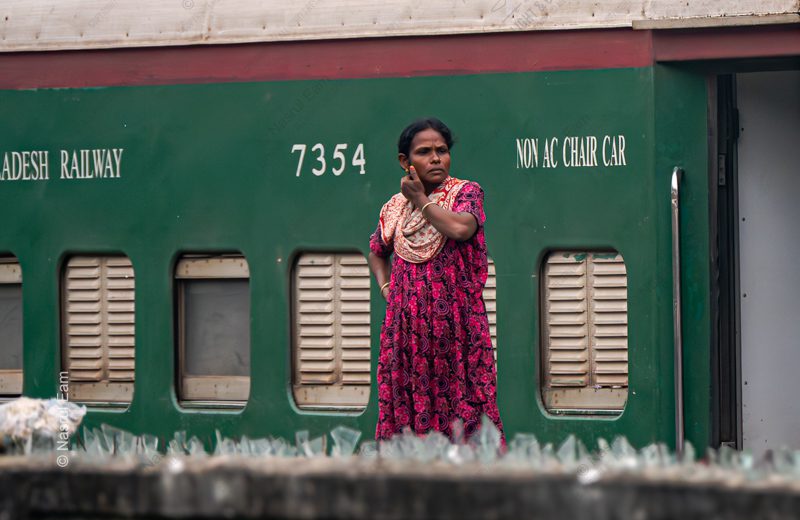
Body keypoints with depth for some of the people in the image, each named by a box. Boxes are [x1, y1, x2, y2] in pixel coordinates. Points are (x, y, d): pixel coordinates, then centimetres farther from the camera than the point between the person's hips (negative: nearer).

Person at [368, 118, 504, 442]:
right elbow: (377, 253, 28)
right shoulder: (394, 208, 11)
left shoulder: (466, 192, -1)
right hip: (407, 324, 4)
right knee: (409, 407, 3)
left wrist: (422, 199, -10)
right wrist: (386, 290, 10)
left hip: (456, 321, -4)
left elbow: (461, 228, -23)